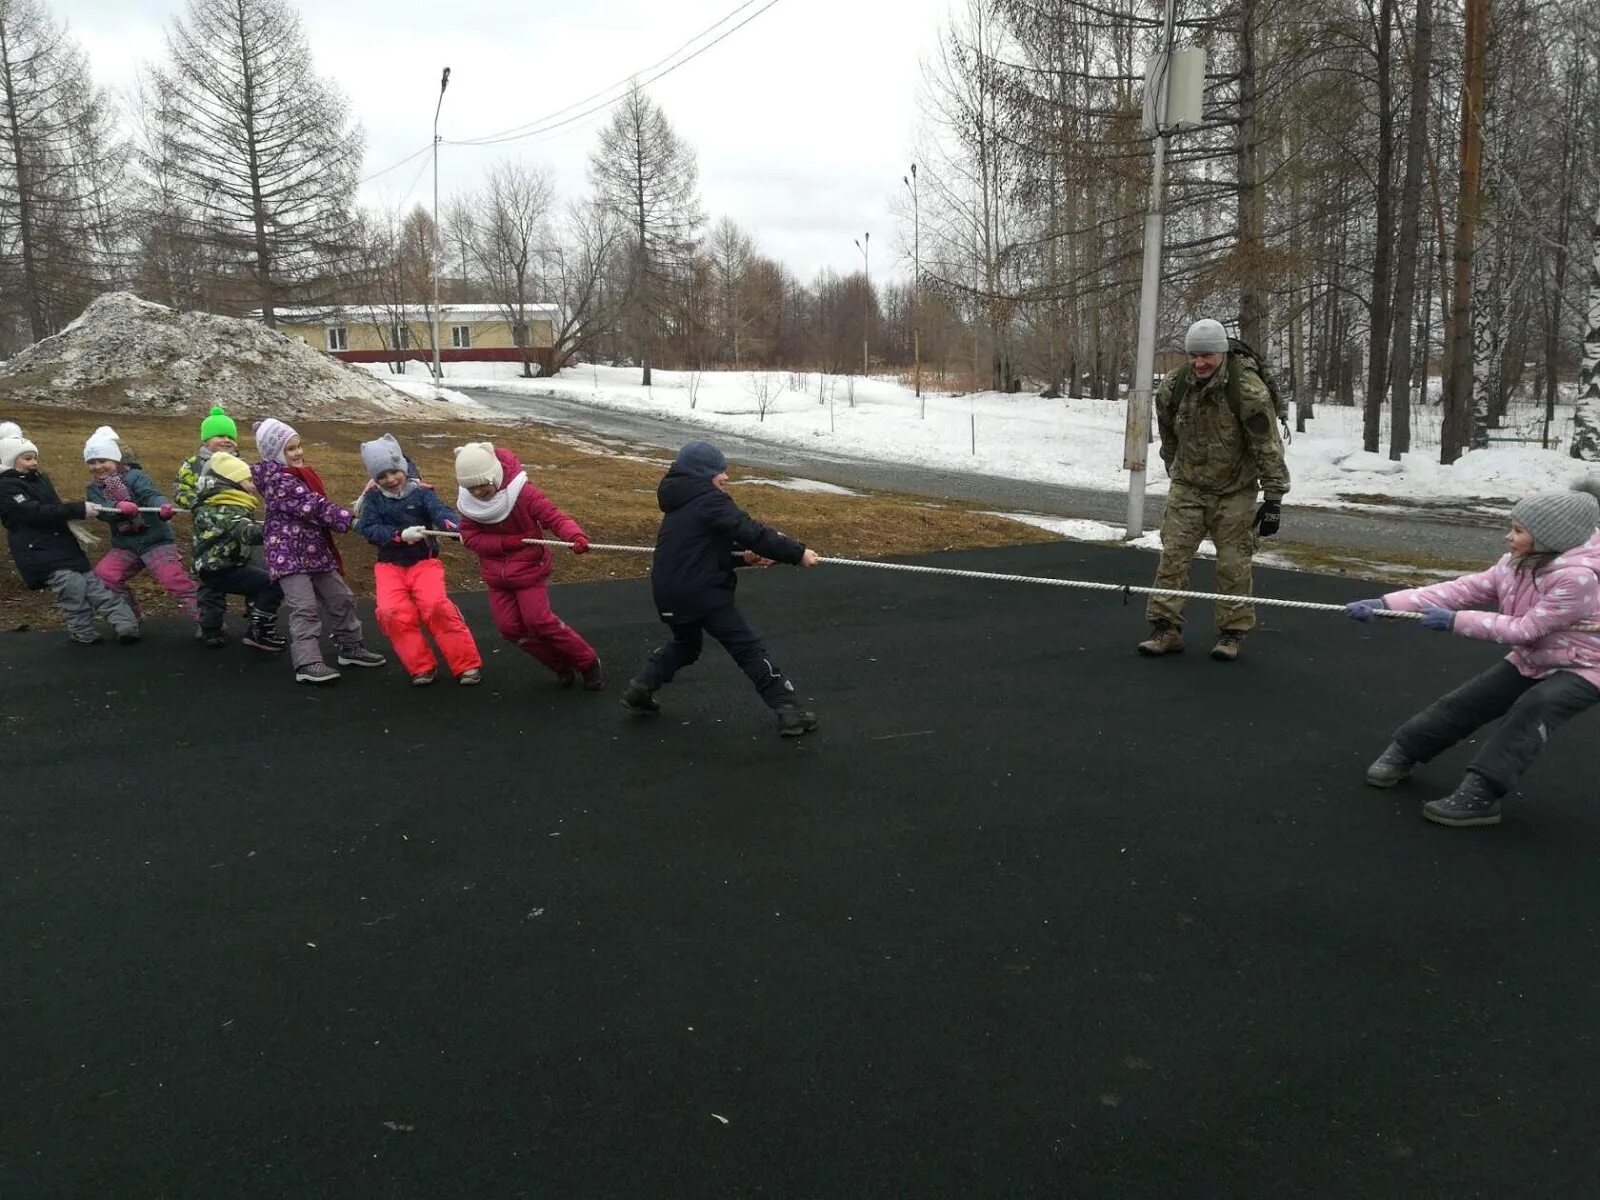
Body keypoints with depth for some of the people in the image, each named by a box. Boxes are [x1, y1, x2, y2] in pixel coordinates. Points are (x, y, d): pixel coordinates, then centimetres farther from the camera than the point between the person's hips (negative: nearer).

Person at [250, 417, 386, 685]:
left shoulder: (303, 474, 14)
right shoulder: (277, 479, -15)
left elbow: (318, 506, 20)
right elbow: (312, 507, -22)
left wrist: (342, 517, 5)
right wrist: (348, 519, -22)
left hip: (315, 550, 9)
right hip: (288, 552, -9)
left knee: (341, 597, 14)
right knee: (305, 607, -16)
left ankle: (350, 647, 27)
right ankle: (308, 663, -18)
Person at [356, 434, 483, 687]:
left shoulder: (421, 493, -4)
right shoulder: (373, 498, 2)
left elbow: (440, 513, -21)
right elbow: (369, 529, -11)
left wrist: (458, 528, -44)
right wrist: (401, 535, -27)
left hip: (424, 561, -2)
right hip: (389, 565, 2)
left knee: (435, 605, -24)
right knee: (392, 612, -21)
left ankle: (467, 663, -12)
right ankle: (421, 666, -4)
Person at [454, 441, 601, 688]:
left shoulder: (523, 494, -20)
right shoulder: (469, 502, -7)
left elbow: (554, 517, -26)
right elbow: (470, 538, -10)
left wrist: (575, 535, -48)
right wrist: (507, 542, -24)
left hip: (530, 570, -5)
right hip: (496, 576, 6)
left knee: (538, 619, -15)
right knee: (509, 627, 1)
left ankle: (589, 663, 2)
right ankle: (562, 665, 17)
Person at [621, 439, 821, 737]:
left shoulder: (680, 506, 17)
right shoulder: (710, 500, -11)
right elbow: (752, 532, -19)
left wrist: (744, 557, 7)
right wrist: (797, 553, -17)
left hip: (669, 594, 9)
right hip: (703, 594, -8)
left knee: (685, 644, 31)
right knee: (749, 648, -3)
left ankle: (641, 687, 23)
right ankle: (787, 710, -5)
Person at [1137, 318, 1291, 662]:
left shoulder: (1248, 389, -20)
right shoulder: (1174, 387, -8)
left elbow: (1268, 447, -18)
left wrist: (1273, 498, -19)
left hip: (1235, 492, -3)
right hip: (1187, 488, 3)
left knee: (1233, 565, 1)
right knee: (1173, 556, -1)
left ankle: (1232, 633, 14)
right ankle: (1166, 629, 6)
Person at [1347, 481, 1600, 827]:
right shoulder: (1517, 564, -8)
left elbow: (1526, 628, -31)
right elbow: (1463, 589, -15)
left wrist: (1454, 621, -29)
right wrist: (1387, 603, -25)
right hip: (1532, 660, 8)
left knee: (1533, 708, -32)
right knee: (1466, 700, 2)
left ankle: (1479, 793, -34)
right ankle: (1403, 752, 18)